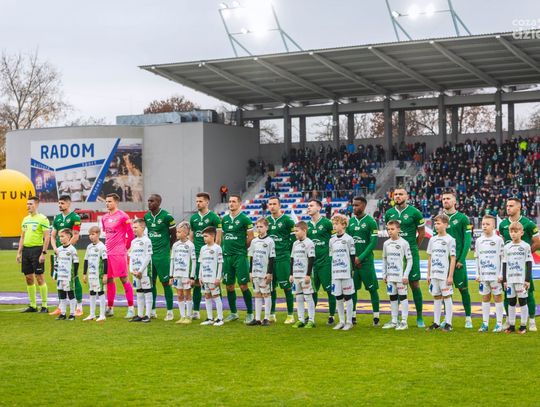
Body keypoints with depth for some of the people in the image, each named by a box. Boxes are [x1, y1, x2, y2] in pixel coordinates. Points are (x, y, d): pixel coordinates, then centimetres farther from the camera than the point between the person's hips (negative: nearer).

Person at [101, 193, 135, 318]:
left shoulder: (122, 216, -8)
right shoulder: (104, 217, 12)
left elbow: (130, 234, -6)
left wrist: (126, 247, -2)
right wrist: (107, 246, 17)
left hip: (119, 253, -7)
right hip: (107, 252, 7)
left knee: (124, 279, -6)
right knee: (109, 280, 10)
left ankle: (130, 308, -2)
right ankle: (110, 308, 18)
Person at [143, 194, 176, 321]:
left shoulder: (166, 216, -10)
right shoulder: (146, 216, 7)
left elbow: (173, 235, -2)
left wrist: (166, 248, 3)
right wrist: (148, 249, 12)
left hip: (162, 255, -6)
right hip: (149, 253, 6)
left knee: (165, 282, -1)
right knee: (151, 282, 8)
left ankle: (170, 311, 6)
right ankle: (152, 310, 16)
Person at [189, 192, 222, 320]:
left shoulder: (214, 217, -4)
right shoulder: (193, 217, 12)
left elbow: (218, 237, -6)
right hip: (197, 254, 5)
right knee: (196, 282, 7)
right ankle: (195, 311, 13)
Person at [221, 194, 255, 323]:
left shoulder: (244, 219, -6)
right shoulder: (225, 219, 11)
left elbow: (250, 237, -3)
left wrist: (242, 249, 3)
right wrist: (223, 249, 10)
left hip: (240, 256, -6)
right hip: (227, 256, 6)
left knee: (243, 285, -6)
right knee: (229, 286, 8)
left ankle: (250, 314, 3)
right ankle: (233, 313, 20)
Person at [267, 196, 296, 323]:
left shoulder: (287, 220, -3)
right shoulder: (266, 220, 12)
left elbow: (294, 238, -1)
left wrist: (288, 252, -3)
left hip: (283, 259, -5)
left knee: (286, 287, -4)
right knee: (270, 287, 8)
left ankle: (290, 315, 2)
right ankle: (272, 315, 16)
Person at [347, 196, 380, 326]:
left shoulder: (370, 222, -6)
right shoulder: (350, 222, 10)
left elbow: (373, 243, -10)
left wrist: (360, 258, -13)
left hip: (366, 261, -5)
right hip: (352, 260, 5)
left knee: (372, 288, -1)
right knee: (352, 288, 6)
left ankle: (376, 316, 5)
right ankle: (352, 316, 12)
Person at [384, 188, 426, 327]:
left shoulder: (414, 213, -5)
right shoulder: (389, 214, 7)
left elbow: (422, 233, 3)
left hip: (411, 253, -4)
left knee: (415, 284, -2)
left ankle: (419, 317, 5)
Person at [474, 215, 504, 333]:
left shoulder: (498, 240, -4)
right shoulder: (479, 241, 7)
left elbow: (503, 258, -4)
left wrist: (501, 274, -9)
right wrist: (477, 274, 8)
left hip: (495, 275, -4)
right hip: (483, 275, 4)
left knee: (497, 297, 2)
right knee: (485, 298, 9)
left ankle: (499, 323, 8)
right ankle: (485, 323, 16)